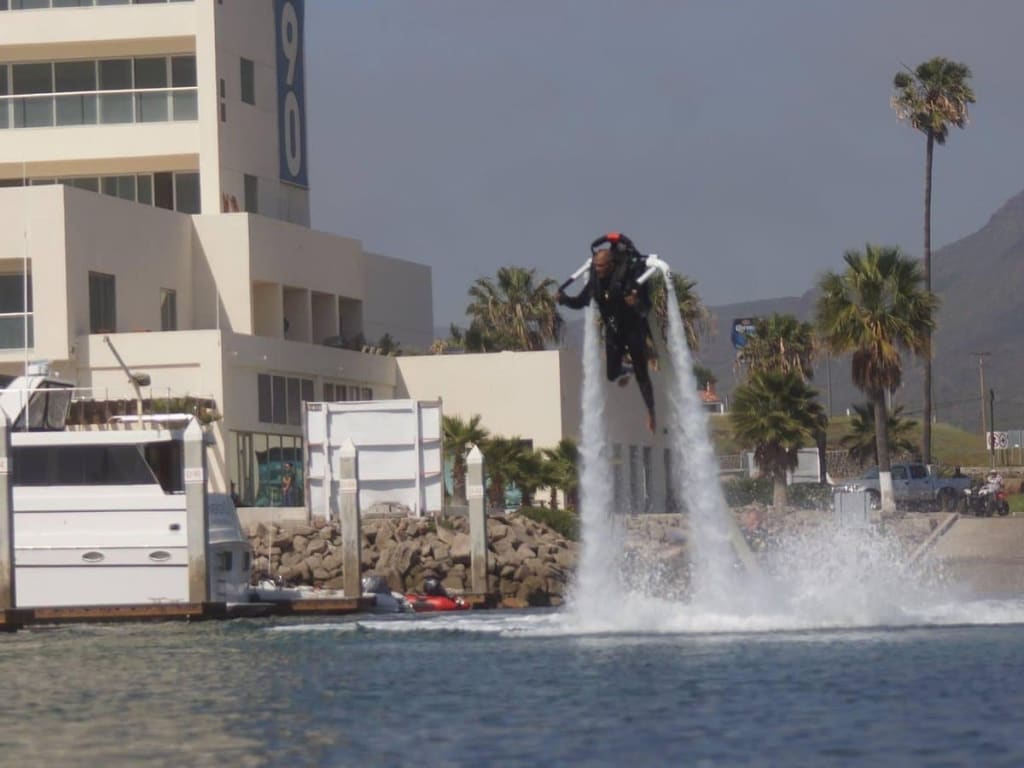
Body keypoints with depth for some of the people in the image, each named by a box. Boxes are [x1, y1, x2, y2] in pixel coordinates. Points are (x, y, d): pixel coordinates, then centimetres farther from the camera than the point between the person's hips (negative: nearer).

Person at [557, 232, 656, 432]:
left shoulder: (631, 278, -25)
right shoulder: (596, 280, -10)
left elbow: (646, 308, -26)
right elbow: (580, 302, 0)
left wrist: (637, 304, -48)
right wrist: (563, 299, -18)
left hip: (634, 328, -5)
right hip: (613, 329, 5)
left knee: (641, 374, 0)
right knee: (612, 374, 6)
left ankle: (651, 412, 16)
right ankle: (625, 370, 43)